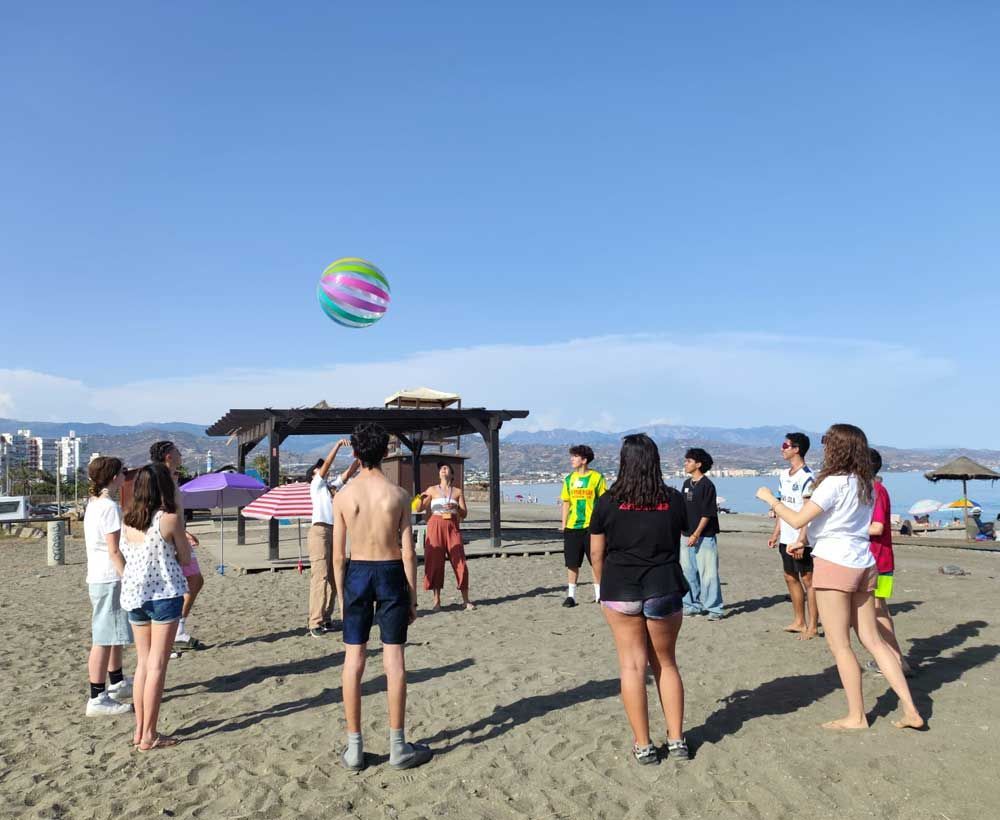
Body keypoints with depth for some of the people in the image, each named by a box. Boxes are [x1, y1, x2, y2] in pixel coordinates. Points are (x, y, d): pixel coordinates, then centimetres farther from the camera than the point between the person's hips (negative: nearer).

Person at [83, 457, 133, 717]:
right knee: (105, 639, -5)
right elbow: (114, 550, -19)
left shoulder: (93, 504, 13)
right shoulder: (110, 507, -17)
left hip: (98, 577, 10)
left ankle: (117, 683, 35)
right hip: (110, 579, -10)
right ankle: (97, 698, 0)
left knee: (115, 635, 21)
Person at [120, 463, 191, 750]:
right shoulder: (170, 518, -12)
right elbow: (185, 559, -4)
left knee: (143, 662, 16)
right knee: (157, 665, 1)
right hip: (164, 594, -6)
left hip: (134, 594, 6)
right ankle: (149, 736, 6)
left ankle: (139, 730, 21)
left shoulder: (129, 519, 4)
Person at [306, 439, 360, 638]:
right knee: (320, 577, -12)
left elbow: (349, 472, 19)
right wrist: (338, 445, -12)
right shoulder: (316, 484, 3)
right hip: (320, 531, -8)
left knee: (333, 577, 7)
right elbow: (327, 464, -9)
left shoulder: (332, 485, 21)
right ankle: (316, 623, -12)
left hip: (334, 532, 8)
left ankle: (326, 618, 13)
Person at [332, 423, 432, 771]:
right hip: (391, 573, -1)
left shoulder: (343, 495, -4)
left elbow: (338, 554, -1)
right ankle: (398, 747, 12)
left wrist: (341, 595, 9)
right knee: (394, 658, 5)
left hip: (357, 573, 1)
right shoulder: (397, 494, -7)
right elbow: (408, 551, -7)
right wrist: (412, 597, 2)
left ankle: (354, 748, 14)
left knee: (354, 658, 8)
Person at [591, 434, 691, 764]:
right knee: (666, 663, 16)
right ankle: (677, 739, 20)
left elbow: (597, 552, 0)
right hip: (665, 589, 2)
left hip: (620, 590, -1)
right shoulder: (674, 500, -2)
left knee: (632, 665, 6)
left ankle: (643, 745, 11)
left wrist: (602, 585, 16)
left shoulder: (608, 502, -7)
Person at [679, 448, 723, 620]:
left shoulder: (707, 485, -10)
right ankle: (693, 604, 24)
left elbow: (707, 514, -13)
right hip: (687, 535, 8)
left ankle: (714, 608, 4)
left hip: (704, 536, -8)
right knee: (688, 571, 12)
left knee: (707, 572, -5)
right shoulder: (686, 483, 13)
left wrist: (696, 534, -16)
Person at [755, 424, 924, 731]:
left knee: (839, 645, 3)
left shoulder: (833, 483, -15)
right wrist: (816, 504, 22)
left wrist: (770, 499, -4)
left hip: (835, 564, -8)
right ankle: (910, 710, 13)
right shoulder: (865, 485, 9)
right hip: (863, 564, 8)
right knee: (873, 640, 14)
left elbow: (798, 520, -17)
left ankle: (856, 717, 11)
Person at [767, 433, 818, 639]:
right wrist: (776, 532, 17)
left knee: (807, 581, 0)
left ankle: (812, 626, 8)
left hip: (800, 540, -9)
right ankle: (799, 621, 27)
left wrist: (801, 540, -22)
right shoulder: (784, 475, 12)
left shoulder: (806, 477, -15)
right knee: (791, 578, 15)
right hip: (786, 538, 9)